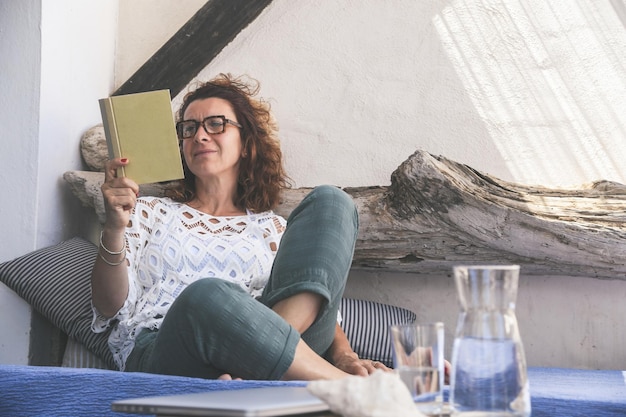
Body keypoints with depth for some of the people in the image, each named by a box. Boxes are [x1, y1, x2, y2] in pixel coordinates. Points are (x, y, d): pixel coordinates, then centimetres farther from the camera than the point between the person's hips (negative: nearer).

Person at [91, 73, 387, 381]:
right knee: (206, 295, -39)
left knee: (329, 202, -9)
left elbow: (318, 307, 15)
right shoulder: (149, 212, 25)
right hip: (161, 354, -2)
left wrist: (344, 356, -8)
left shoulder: (274, 230, 28)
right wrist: (114, 230, -7)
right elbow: (110, 307, 11)